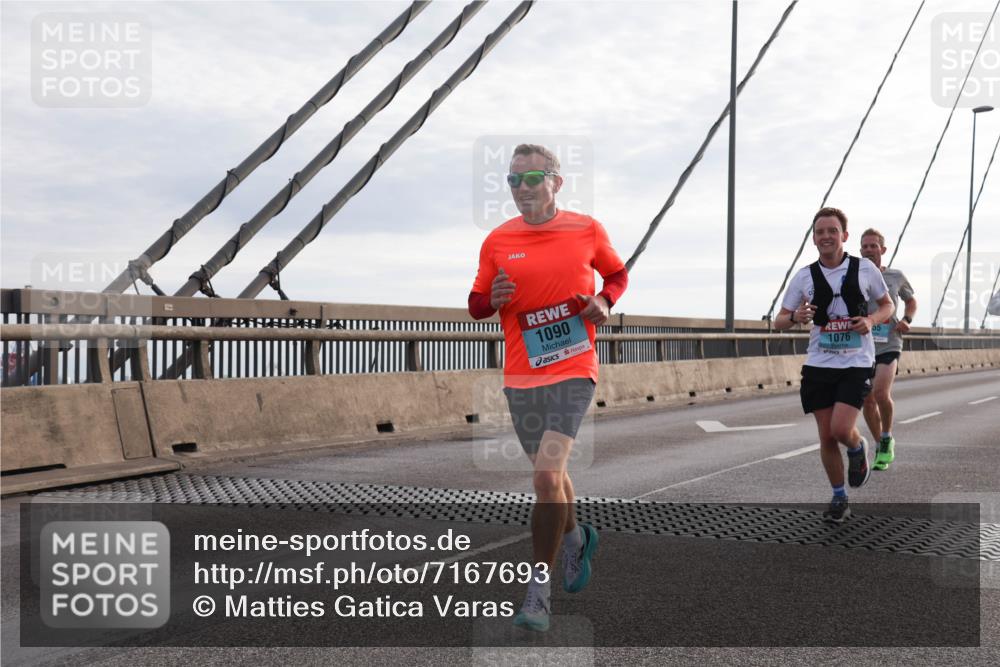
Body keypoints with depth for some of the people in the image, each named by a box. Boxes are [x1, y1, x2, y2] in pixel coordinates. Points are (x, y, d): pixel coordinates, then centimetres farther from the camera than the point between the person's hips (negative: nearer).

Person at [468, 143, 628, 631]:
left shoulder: (587, 230, 0)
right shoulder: (497, 242, 3)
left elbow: (617, 274, 16)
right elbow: (475, 305, 10)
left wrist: (604, 300, -5)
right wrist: (492, 299, -13)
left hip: (573, 371, -3)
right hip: (520, 376, 3)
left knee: (546, 475, -17)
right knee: (548, 473, 17)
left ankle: (538, 591, -4)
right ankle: (576, 537, 48)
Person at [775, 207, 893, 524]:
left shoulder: (865, 269, -1)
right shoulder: (804, 277, 2)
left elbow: (887, 305, 11)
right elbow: (779, 322, 6)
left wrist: (872, 320, -11)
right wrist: (795, 317, -17)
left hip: (856, 363, -2)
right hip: (818, 364, 2)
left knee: (841, 430, -16)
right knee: (826, 437, 4)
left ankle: (858, 449, 21)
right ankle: (839, 499, 22)